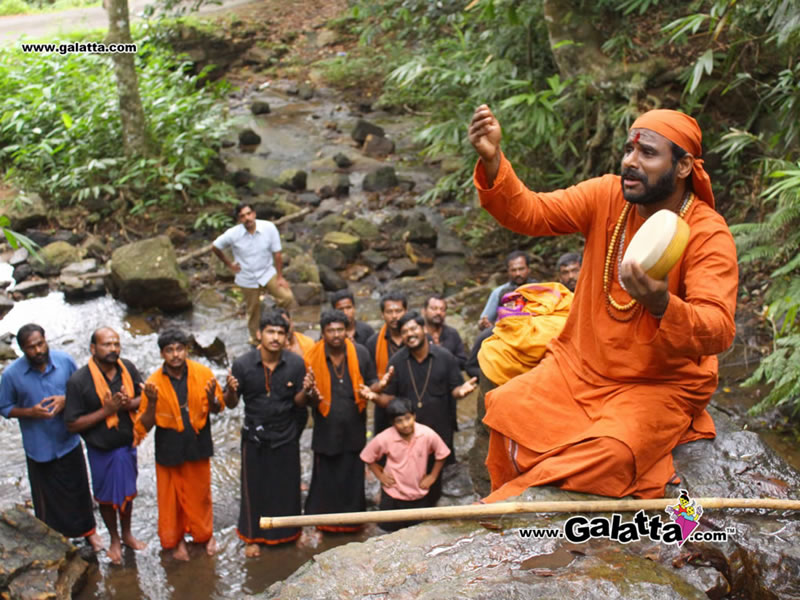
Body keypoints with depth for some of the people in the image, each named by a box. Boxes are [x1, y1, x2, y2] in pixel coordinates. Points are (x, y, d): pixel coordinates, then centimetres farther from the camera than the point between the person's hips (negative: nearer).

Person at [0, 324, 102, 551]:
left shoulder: (65, 361, -11)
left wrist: (66, 400, -18)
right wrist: (30, 412, -21)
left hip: (68, 441, 1)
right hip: (39, 447, -1)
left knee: (78, 489, 15)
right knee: (47, 497, 14)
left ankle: (88, 530, 37)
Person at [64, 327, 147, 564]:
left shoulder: (128, 368, -11)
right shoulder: (78, 381, -23)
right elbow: (72, 424, -20)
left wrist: (129, 404, -21)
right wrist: (106, 411, -29)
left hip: (127, 444, 3)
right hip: (101, 450, -3)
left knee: (127, 492, 22)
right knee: (106, 497, 17)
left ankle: (127, 534, 46)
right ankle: (114, 539, 41)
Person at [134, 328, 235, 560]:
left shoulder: (203, 373, -10)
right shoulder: (154, 383, -13)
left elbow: (216, 409, 0)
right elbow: (145, 425, -9)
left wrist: (211, 398, -22)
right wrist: (151, 403, -27)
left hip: (198, 444, 1)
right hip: (169, 448, -1)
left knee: (200, 492, 15)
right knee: (171, 496, 12)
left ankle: (205, 534, 38)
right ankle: (175, 539, 34)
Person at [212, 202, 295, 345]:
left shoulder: (269, 228, -19)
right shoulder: (233, 234, -17)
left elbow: (277, 254, -12)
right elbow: (215, 247, 0)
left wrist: (280, 277, -10)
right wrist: (229, 264, 1)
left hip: (268, 273, 0)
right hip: (247, 279, 0)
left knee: (287, 297, -19)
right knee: (253, 311, 14)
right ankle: (255, 339, 38)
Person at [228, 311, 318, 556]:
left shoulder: (296, 363, -11)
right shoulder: (242, 364, -14)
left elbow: (299, 403, -3)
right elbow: (232, 404, -6)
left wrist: (306, 391, -24)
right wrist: (231, 391, -28)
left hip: (286, 436, 1)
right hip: (255, 437, -1)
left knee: (288, 487, 12)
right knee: (254, 488, 12)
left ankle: (290, 533, 34)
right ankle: (252, 536, 32)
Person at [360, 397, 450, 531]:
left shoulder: (428, 434, -20)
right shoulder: (384, 438, -22)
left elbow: (441, 454, -2)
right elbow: (368, 457, -4)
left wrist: (432, 476, -4)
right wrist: (380, 476, -6)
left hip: (420, 494, 1)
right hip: (393, 495, -1)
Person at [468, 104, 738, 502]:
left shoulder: (708, 235, -16)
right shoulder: (608, 196, -3)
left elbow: (719, 330, -27)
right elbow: (530, 213, -10)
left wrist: (663, 306, -47)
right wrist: (492, 162, -27)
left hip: (659, 385, -4)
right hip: (580, 366, 5)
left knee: (611, 451, -29)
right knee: (507, 407, -14)